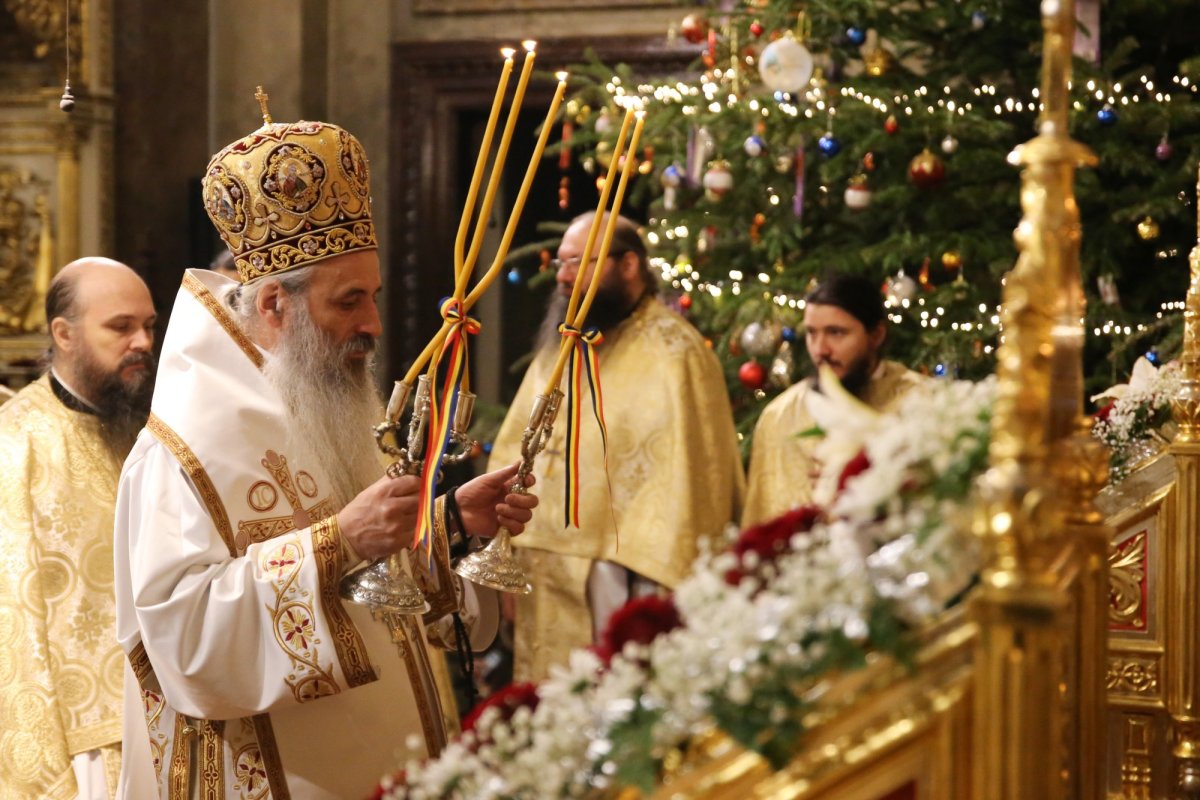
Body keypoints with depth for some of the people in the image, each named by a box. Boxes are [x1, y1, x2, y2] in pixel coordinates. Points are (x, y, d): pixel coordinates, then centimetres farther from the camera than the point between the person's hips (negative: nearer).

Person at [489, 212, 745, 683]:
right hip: (544, 584, 7)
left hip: (615, 588, -7)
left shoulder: (671, 353, -10)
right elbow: (515, 449, 16)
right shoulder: (560, 347, 15)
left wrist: (646, 584, -21)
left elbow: (681, 480, -16)